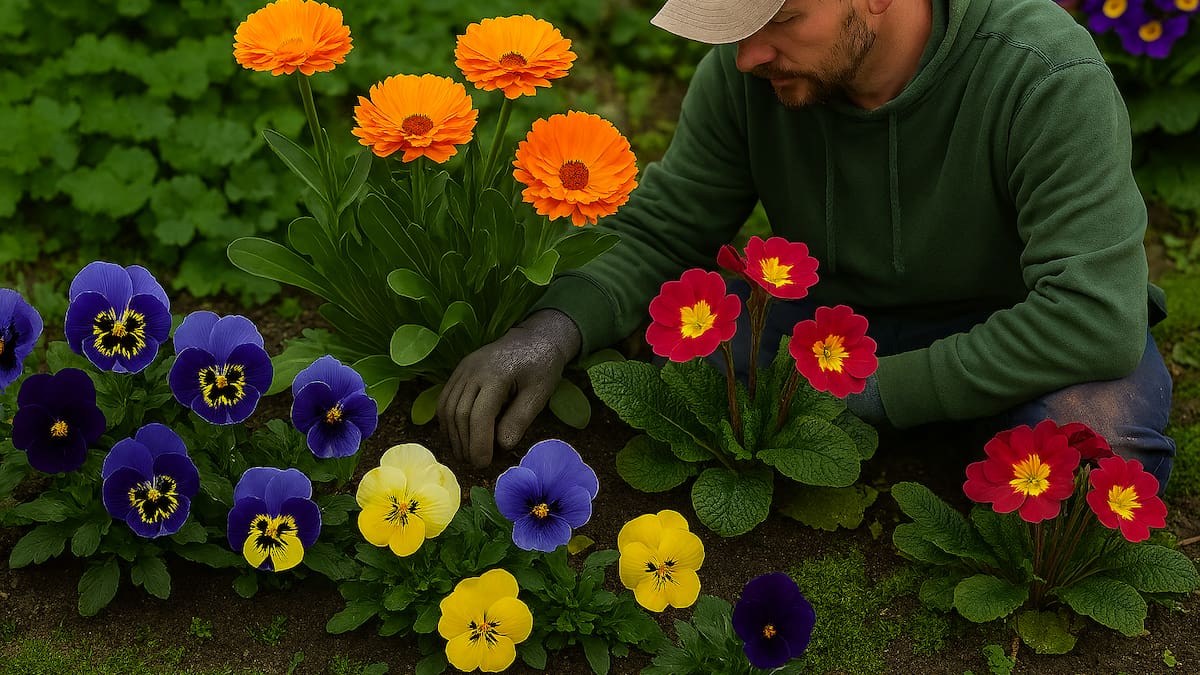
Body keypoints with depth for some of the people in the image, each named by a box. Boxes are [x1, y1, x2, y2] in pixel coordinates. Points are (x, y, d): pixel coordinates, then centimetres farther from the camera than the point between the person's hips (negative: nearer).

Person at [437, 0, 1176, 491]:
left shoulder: (1049, 77, -31)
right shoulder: (744, 73, -17)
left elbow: (1095, 317, -34)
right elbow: (663, 231, -10)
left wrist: (871, 391, -30)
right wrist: (553, 330, -30)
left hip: (1012, 344, -3)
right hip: (841, 315, 4)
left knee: (1088, 429, -37)